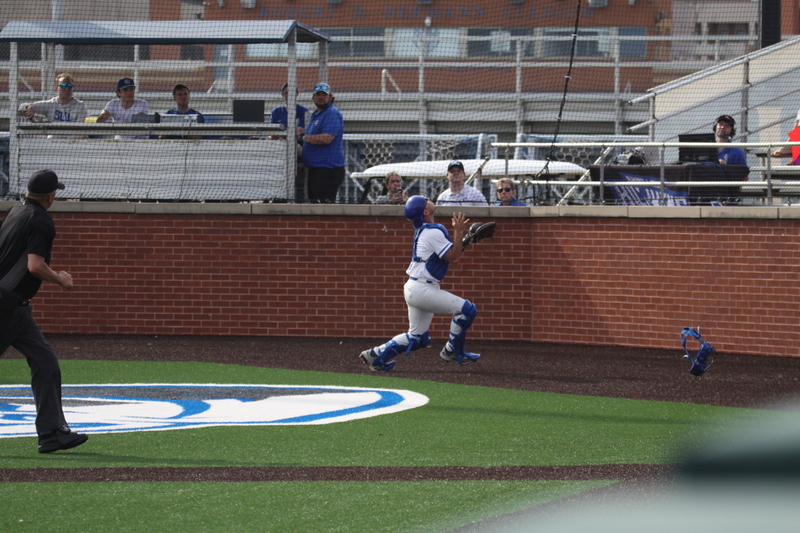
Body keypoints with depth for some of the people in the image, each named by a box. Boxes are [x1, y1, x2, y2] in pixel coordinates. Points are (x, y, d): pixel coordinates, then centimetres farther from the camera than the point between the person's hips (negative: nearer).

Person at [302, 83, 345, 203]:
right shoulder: (315, 114, 21)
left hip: (327, 169, -10)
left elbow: (326, 139, -22)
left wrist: (304, 137, -10)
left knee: (324, 205, -13)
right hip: (314, 169, 10)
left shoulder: (332, 114, -10)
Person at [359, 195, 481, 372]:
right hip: (422, 290, -10)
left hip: (414, 289, 10)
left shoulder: (423, 231, 15)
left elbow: (454, 257, 19)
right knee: (467, 309, -10)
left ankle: (376, 355, 14)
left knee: (418, 337, 15)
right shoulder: (434, 232, -16)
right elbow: (453, 257, -16)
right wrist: (458, 232, -13)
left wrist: (460, 233, 12)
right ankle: (454, 352, 2)